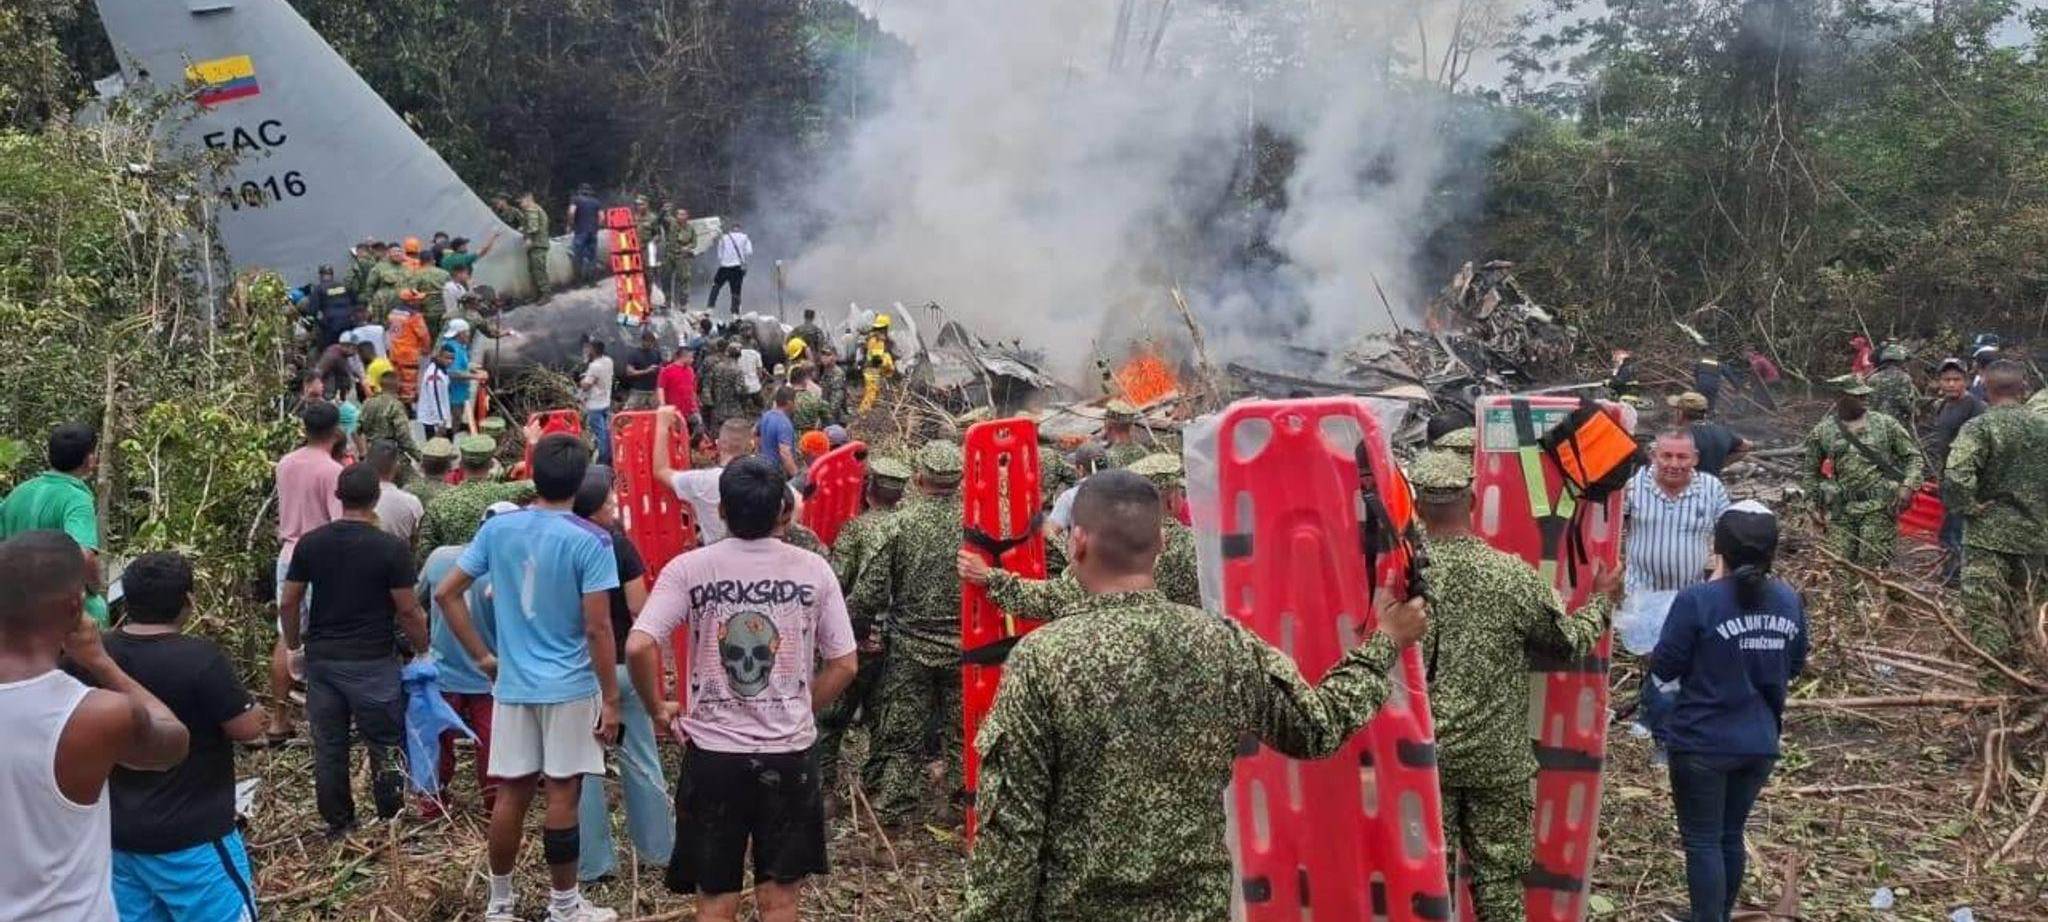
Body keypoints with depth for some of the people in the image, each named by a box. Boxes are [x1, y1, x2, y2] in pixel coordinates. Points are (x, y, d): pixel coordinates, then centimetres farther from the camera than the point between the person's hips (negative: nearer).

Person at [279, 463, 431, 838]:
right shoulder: (392, 549, -12)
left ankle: (338, 823, 20)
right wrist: (424, 648, 5)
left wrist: (294, 644, 19)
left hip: (321, 659, 4)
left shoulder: (310, 543, 1)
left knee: (328, 747, 11)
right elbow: (407, 611, -10)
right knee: (384, 745, 7)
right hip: (372, 662, -4)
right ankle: (390, 821, 12)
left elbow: (288, 603, 4)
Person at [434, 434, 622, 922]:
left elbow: (446, 593, 4)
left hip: (513, 684, 4)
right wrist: (611, 698, -8)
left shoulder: (497, 529, 0)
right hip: (570, 687, -4)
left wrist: (481, 656, 10)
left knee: (511, 792, 12)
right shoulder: (589, 540, -14)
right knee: (563, 794, 4)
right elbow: (597, 629, -15)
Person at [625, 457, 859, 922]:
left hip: (713, 753, 0)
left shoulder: (688, 569, -6)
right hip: (790, 754, 1)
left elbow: (639, 646, -16)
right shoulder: (813, 569, -2)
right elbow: (844, 665, 0)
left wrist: (658, 707, 0)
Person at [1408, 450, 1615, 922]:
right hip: (1499, 757, 0)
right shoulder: (1512, 575, -10)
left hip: (1423, 754, 0)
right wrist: (1601, 602, 19)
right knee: (1499, 871, 11)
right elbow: (1570, 641, 2)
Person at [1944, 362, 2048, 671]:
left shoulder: (1979, 427, -14)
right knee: (2021, 608, 20)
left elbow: (1957, 478, -28)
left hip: (1988, 533, -6)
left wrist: (1970, 506, -13)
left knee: (1985, 612, -1)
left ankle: (1989, 675, -3)